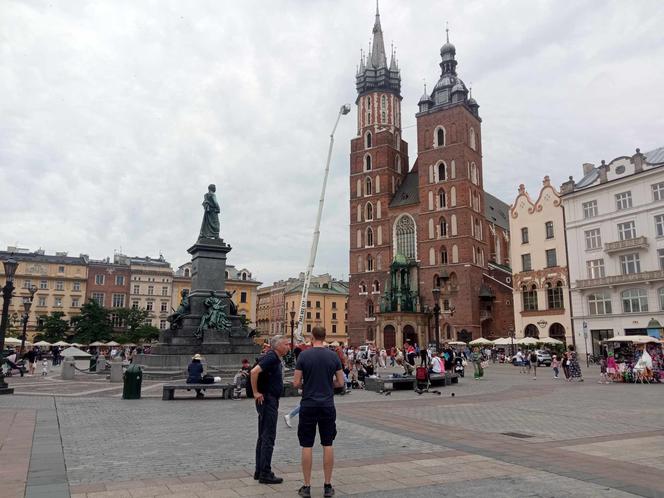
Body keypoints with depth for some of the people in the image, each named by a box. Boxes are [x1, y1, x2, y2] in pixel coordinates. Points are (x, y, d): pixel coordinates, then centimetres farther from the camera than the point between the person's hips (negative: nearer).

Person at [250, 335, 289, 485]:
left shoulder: (276, 359, 13)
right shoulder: (271, 357, -17)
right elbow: (254, 371, -29)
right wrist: (256, 392, -23)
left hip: (270, 401, 10)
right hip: (267, 400, -10)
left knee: (263, 437, 14)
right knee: (268, 438, -5)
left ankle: (259, 471, 22)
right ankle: (265, 474, 1)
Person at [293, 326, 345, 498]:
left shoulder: (304, 356, -7)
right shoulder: (333, 356, -2)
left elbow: (296, 383, -7)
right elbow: (340, 382, 1)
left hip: (308, 406, -2)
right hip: (327, 406, 2)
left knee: (307, 446, 6)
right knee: (327, 445, 9)